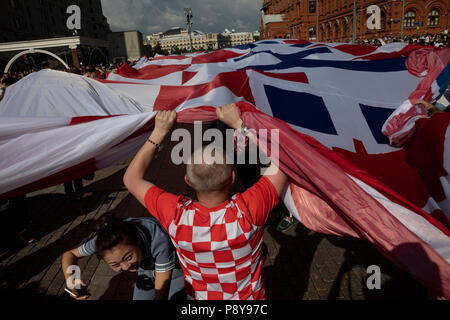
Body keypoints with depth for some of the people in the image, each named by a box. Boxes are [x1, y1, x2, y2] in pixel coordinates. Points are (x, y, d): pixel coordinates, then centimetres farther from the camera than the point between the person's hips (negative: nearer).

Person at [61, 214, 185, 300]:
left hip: (176, 269, -3)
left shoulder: (159, 240, -45)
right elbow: (69, 254, -14)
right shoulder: (106, 238, -32)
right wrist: (69, 279, -33)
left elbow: (161, 295, -37)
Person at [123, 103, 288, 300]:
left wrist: (159, 132, -19)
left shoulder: (176, 216, -32)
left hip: (199, 296, 1)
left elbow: (131, 178, -16)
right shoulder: (246, 212, -37)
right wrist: (239, 124, -24)